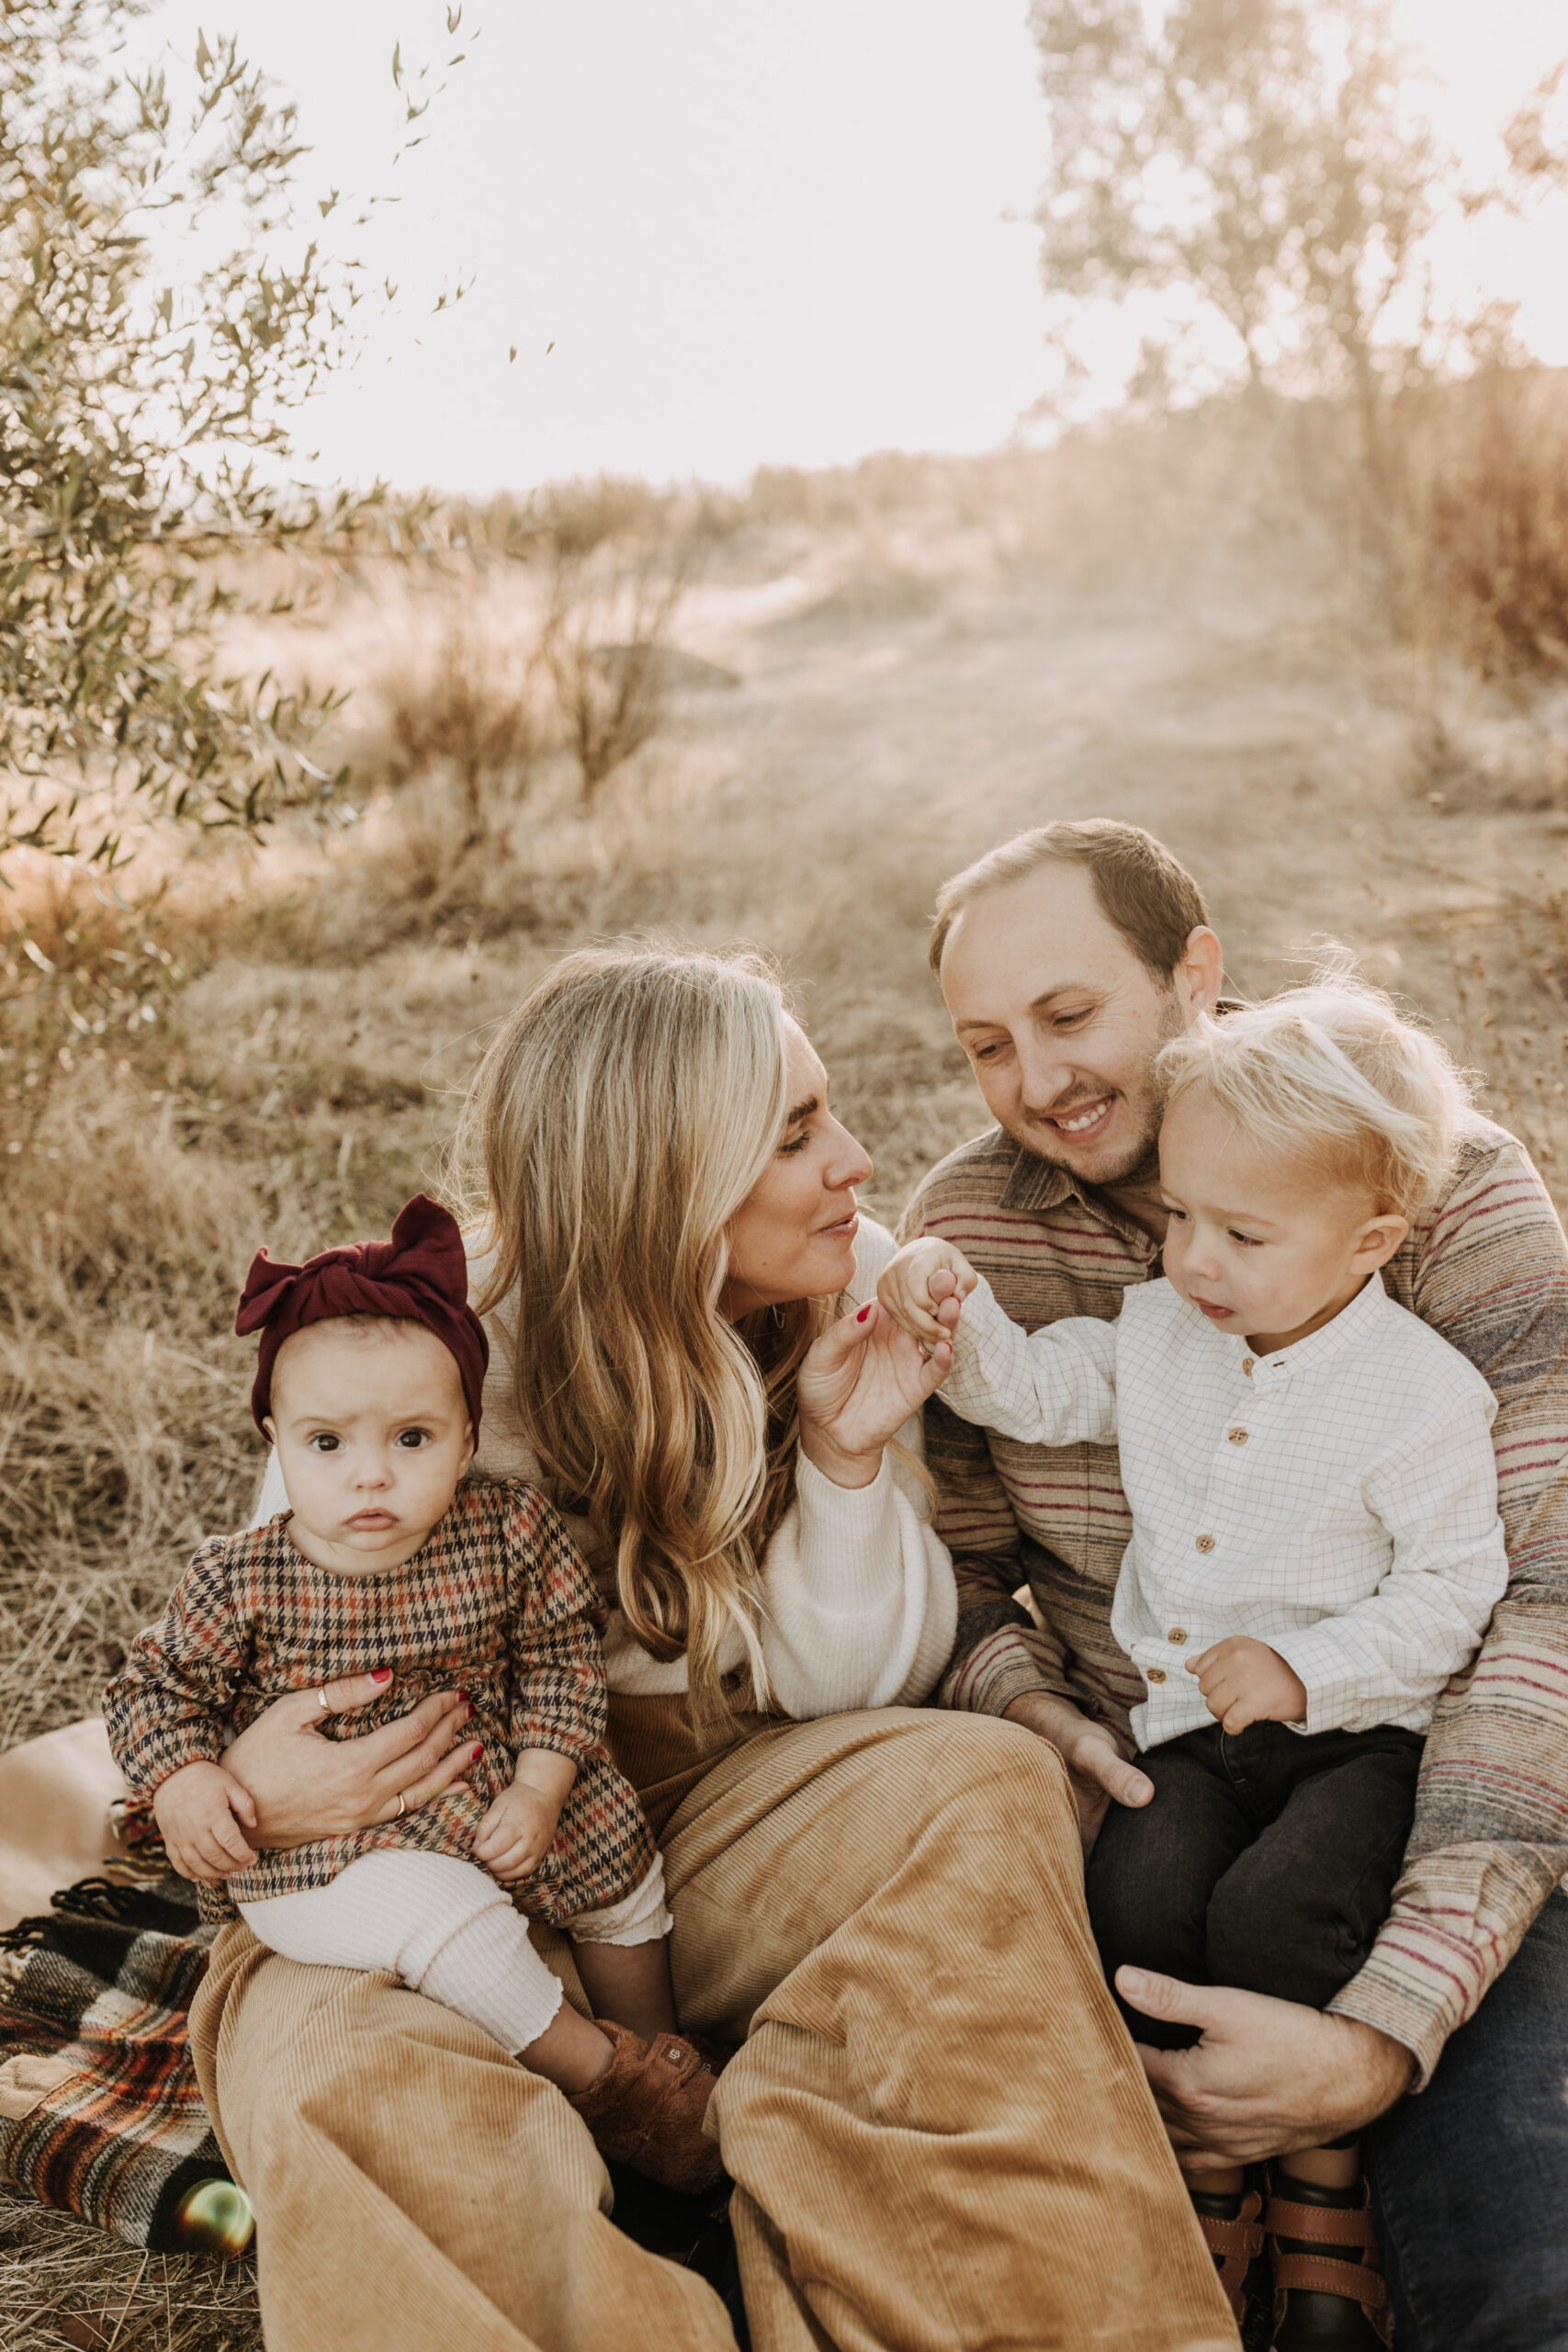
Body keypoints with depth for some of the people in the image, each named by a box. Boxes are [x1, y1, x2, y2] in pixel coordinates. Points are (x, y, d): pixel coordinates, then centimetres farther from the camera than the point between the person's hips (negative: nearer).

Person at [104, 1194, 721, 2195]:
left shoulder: (510, 1533, -14)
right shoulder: (240, 1582, -20)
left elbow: (561, 1653, -2)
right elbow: (154, 1687, -5)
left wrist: (541, 1787, -12)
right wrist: (183, 1782, -22)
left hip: (493, 1801, 4)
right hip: (315, 1848, -4)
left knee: (617, 1854, 6)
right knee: (449, 1920, -27)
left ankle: (656, 2042, 33)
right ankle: (598, 2071, -4)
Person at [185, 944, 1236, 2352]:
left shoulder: (850, 1295, -7)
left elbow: (842, 1690, -4)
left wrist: (849, 1456, -20)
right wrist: (245, 1794, -27)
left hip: (710, 1799, 3)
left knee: (985, 1788, -27)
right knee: (340, 2078, -35)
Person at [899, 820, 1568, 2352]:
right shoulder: (960, 1231, -3)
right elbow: (948, 1573, 7)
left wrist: (1384, 2032, -28)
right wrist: (1023, 1705, -18)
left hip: (1413, 1798, -2)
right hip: (1128, 1802, 2)